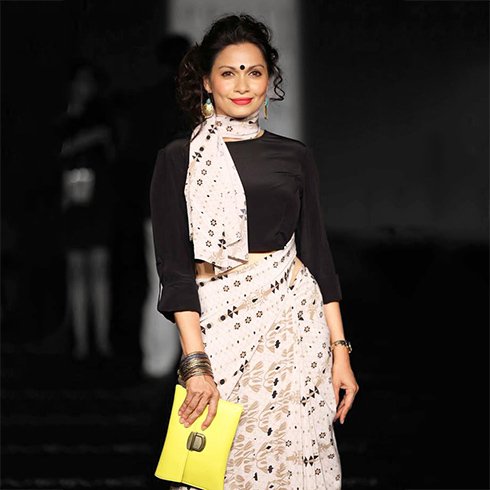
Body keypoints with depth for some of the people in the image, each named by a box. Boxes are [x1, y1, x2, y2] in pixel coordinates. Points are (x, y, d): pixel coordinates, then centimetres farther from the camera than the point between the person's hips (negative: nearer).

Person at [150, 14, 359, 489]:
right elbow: (174, 266, -4)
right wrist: (195, 361, -13)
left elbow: (317, 252, 9)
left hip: (295, 322, 2)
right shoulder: (179, 160, 1)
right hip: (217, 323, -2)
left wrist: (340, 349, 2)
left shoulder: (294, 156, 9)